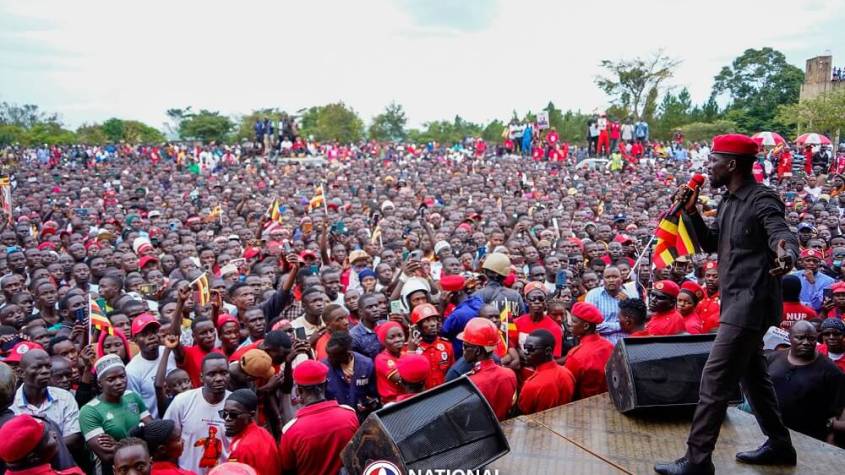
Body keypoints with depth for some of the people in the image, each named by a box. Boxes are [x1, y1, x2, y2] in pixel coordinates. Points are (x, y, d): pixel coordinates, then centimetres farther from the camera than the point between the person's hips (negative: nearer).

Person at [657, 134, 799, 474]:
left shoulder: (762, 200, -15)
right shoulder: (729, 202, 12)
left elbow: (784, 235, -29)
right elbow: (710, 244, 16)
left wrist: (786, 254, -53)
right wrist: (691, 211, 2)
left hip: (750, 305, -10)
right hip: (738, 302, 10)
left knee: (714, 381, -9)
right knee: (752, 376, 21)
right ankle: (779, 445, 37)